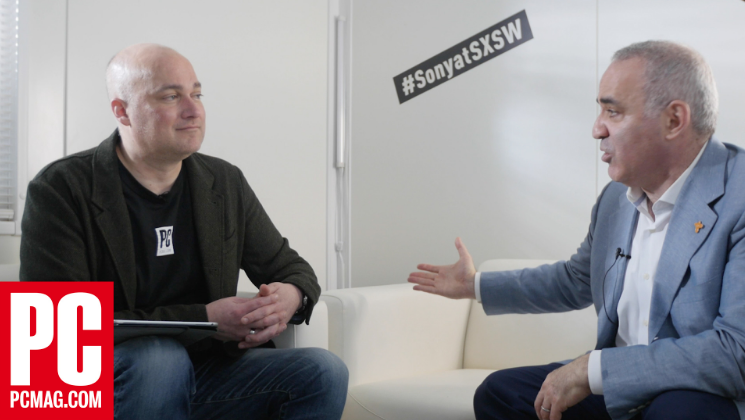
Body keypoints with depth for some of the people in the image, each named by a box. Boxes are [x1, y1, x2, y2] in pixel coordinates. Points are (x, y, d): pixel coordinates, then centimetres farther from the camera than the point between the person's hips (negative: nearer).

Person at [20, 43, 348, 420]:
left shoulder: (226, 183, 9)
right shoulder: (59, 191, -8)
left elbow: (292, 269, 19)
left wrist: (291, 297, -10)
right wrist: (204, 319, -22)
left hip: (208, 373, 5)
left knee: (324, 372, -16)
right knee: (159, 356, -37)